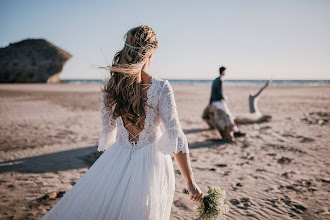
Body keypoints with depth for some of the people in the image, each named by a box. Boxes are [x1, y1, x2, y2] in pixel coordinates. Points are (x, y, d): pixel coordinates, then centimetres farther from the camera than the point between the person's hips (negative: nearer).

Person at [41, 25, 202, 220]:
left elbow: (108, 128, 3)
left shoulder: (110, 86, -8)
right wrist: (191, 182, -12)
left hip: (118, 158, 3)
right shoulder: (161, 88, -18)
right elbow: (176, 136, -18)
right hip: (152, 162, -2)